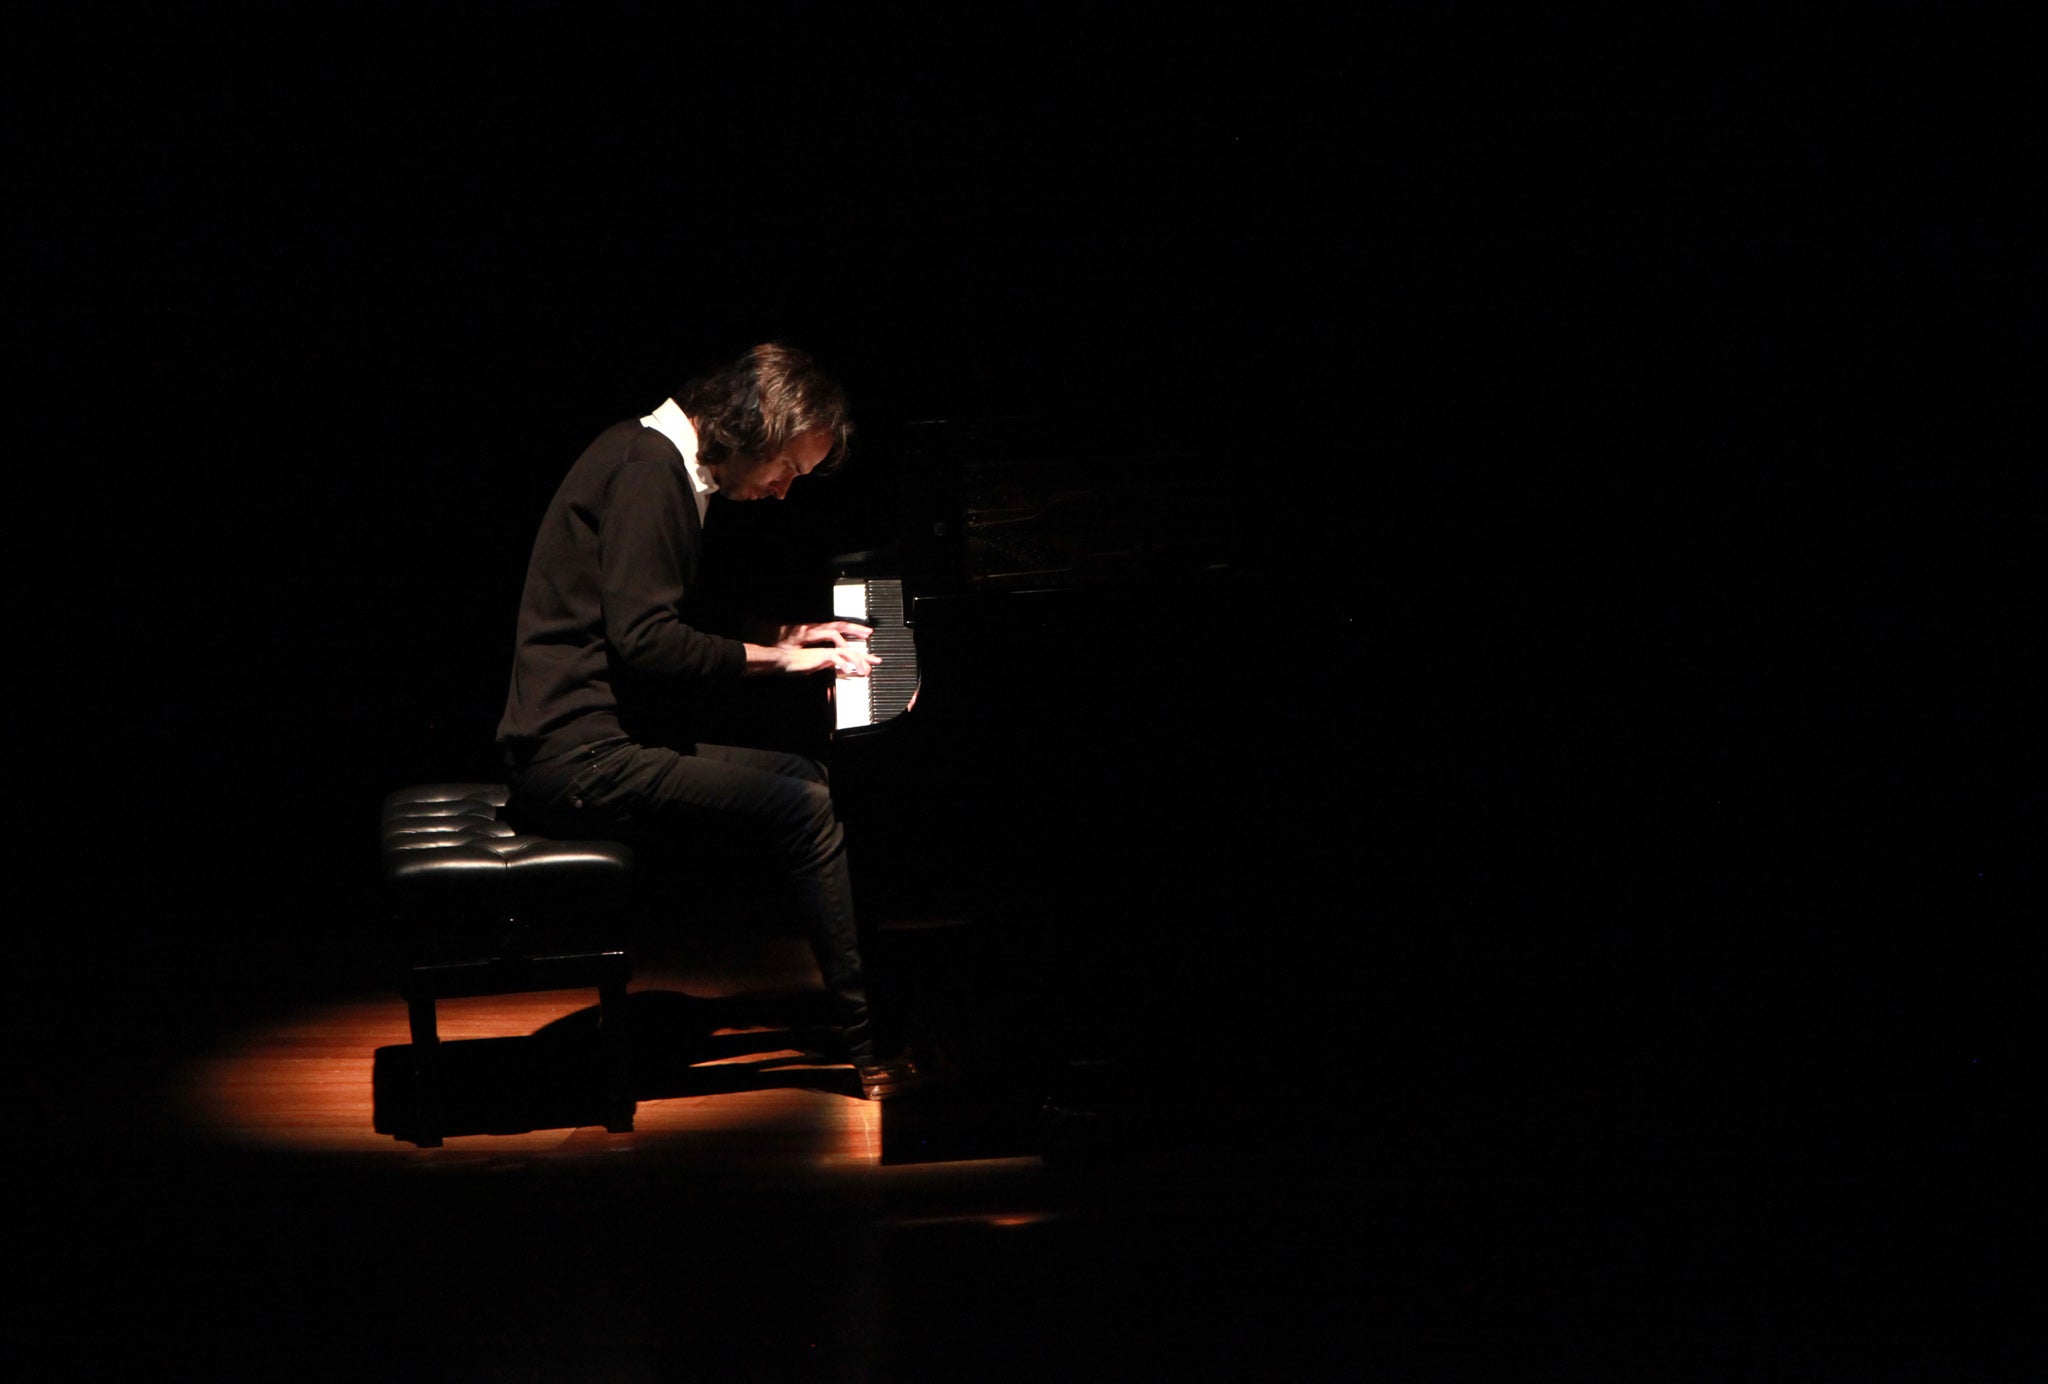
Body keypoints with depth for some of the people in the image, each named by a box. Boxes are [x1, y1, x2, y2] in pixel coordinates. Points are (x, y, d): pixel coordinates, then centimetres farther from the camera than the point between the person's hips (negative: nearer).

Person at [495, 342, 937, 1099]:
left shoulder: (654, 461, 16)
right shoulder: (646, 468, -15)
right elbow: (641, 638, -23)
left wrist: (786, 637, 16)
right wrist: (769, 656, -12)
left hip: (604, 739, 11)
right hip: (583, 759, -11)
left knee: (805, 778, 9)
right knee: (806, 809, -17)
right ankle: (873, 1047, -12)